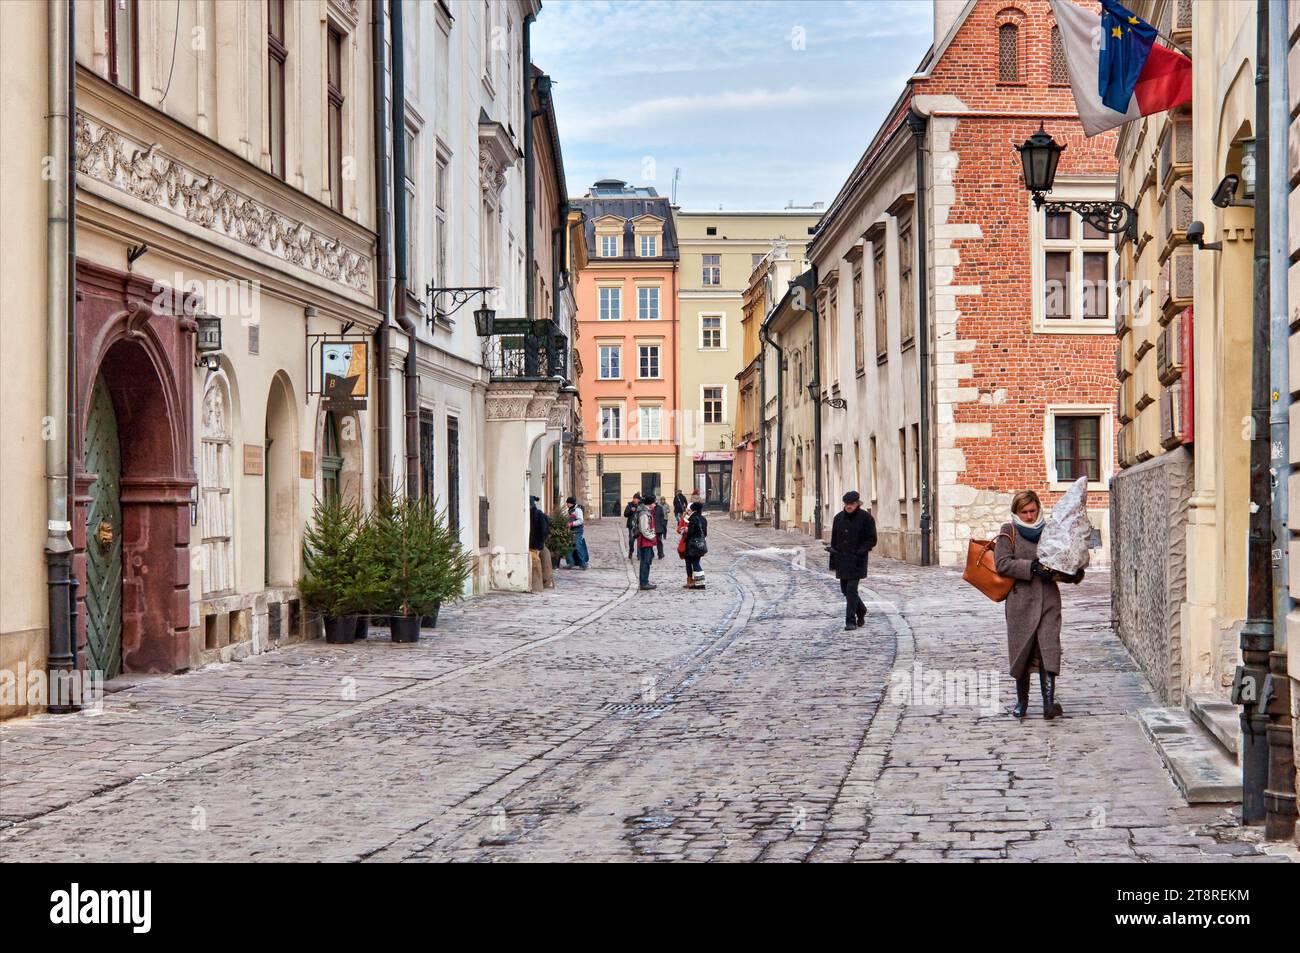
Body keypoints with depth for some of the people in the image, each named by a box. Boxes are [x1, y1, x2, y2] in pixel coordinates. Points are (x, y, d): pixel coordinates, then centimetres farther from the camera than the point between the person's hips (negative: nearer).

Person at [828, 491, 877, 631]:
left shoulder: (866, 518, -6)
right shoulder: (839, 518, 7)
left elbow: (872, 540, -4)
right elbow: (834, 540, 11)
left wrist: (861, 551, -19)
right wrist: (833, 562, 10)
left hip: (857, 560, -6)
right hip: (842, 560, 6)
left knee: (851, 589, -11)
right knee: (845, 589, 11)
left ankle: (850, 621, -6)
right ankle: (861, 611, 33)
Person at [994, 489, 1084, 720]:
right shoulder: (1009, 532, 3)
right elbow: (1002, 563, -9)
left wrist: (1072, 573, -4)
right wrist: (1033, 567, -18)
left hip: (1049, 600, 1)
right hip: (1020, 600, -1)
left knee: (1049, 649, -10)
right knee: (1021, 650, 6)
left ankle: (1049, 703, -16)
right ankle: (1022, 702, 20)